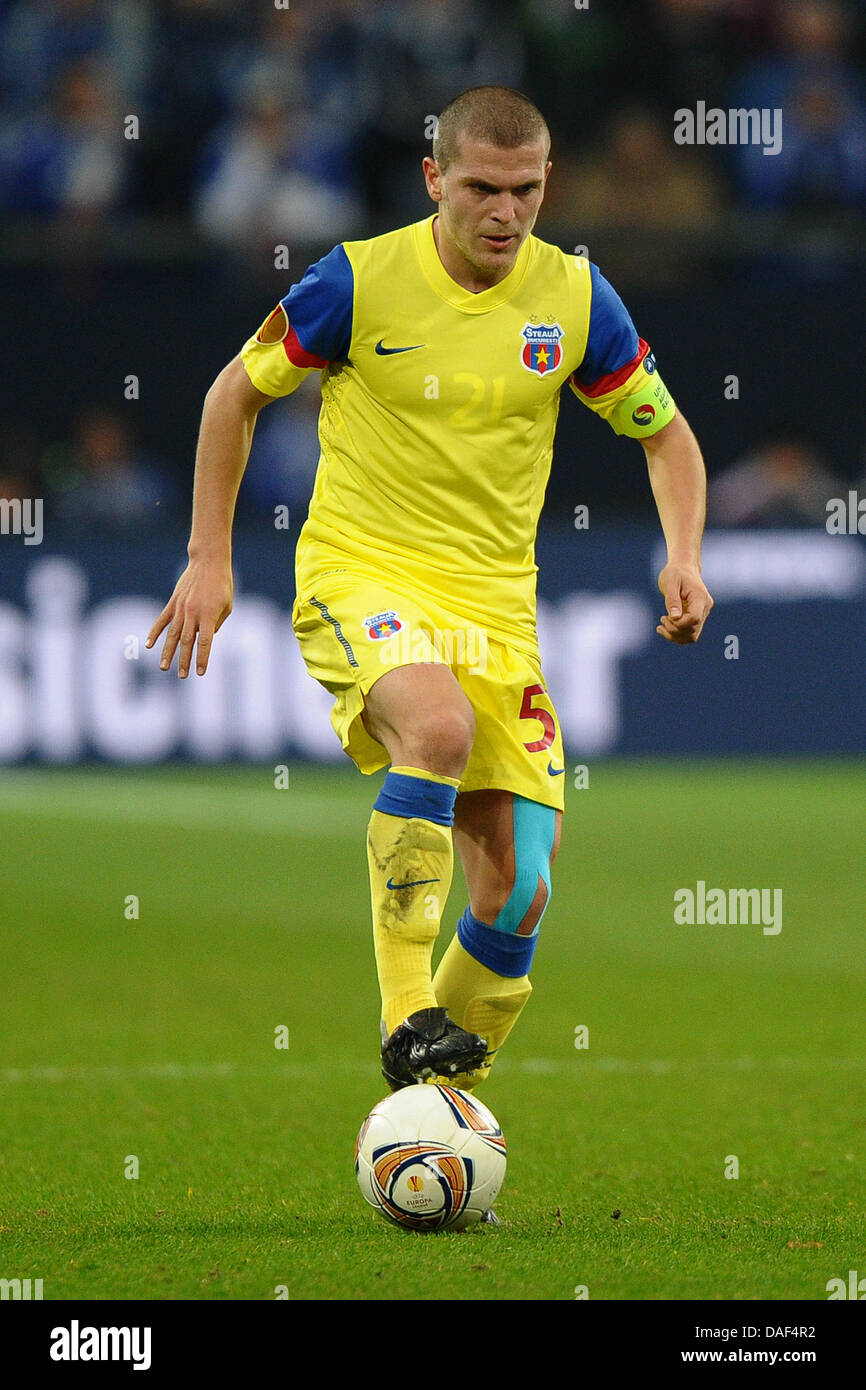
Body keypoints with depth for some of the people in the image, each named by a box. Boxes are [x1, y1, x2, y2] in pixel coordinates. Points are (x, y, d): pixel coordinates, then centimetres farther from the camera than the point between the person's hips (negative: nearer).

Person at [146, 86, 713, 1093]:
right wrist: (209, 559, 1)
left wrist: (683, 558, -5)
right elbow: (238, 392, 5)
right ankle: (407, 1019, -32)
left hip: (496, 603, 4)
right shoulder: (359, 281, -9)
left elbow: (666, 435, 13)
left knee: (516, 890, -3)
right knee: (439, 726, -37)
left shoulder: (575, 299, -1)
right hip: (358, 575, -4)